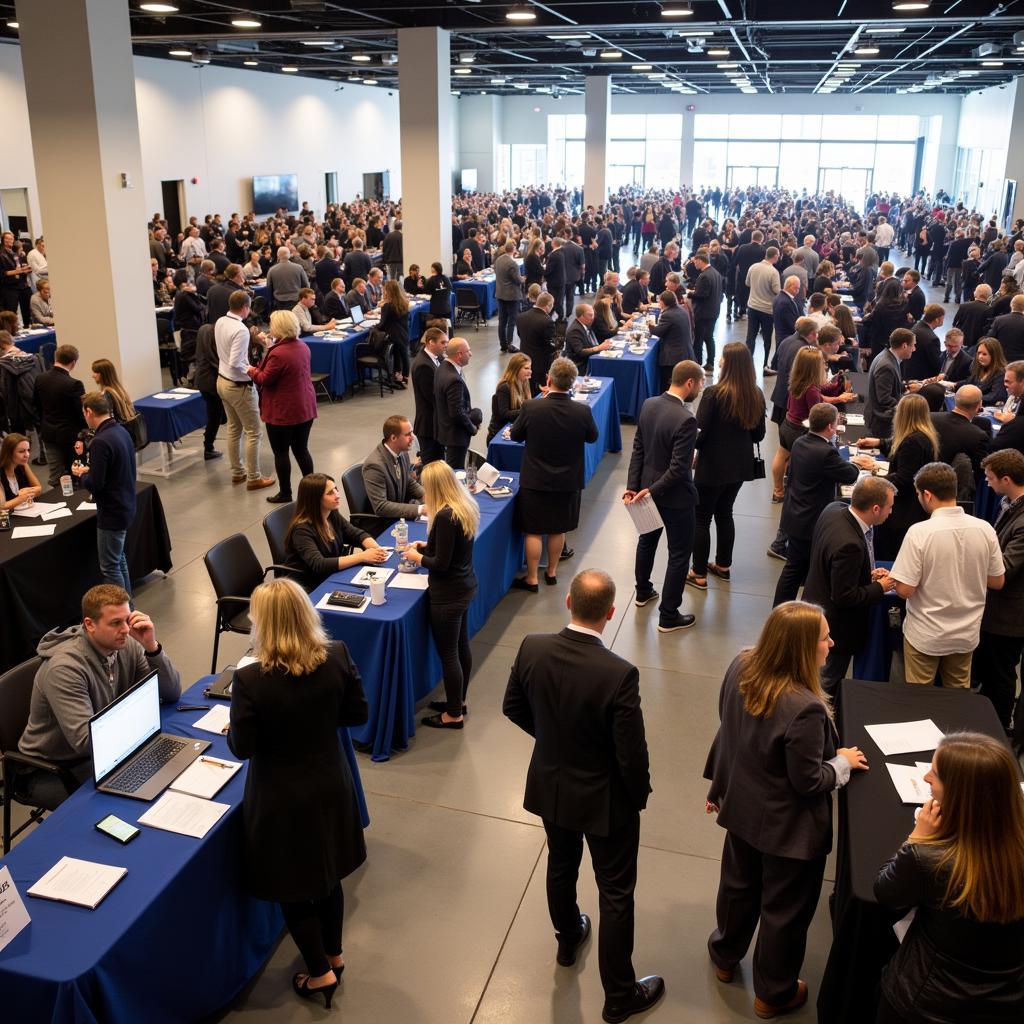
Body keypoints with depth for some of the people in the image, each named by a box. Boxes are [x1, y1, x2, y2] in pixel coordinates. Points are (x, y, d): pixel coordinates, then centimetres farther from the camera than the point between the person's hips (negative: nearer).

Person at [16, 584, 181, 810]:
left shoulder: (127, 646, -8)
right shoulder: (64, 668, -29)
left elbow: (172, 694, -7)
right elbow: (86, 742, -33)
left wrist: (151, 647, -22)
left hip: (102, 752, 7)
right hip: (49, 770, -6)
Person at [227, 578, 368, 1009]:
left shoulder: (250, 680, -27)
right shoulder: (337, 656, -16)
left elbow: (242, 748, -16)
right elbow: (358, 713, -4)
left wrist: (237, 722, 4)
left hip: (283, 798, -4)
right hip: (330, 786, 4)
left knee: (293, 888, 19)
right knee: (327, 874, 27)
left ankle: (320, 973, 35)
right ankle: (333, 954, 47)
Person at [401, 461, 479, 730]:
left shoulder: (445, 516, -27)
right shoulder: (466, 506, 1)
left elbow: (441, 563, -22)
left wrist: (417, 557, -6)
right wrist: (426, 547, 12)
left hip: (448, 595, -9)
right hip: (465, 587, 9)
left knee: (448, 654, 5)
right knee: (462, 646, 22)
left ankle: (454, 715, 19)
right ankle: (459, 700, 39)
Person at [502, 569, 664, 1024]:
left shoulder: (532, 648, -19)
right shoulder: (619, 674, -32)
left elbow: (513, 707, -2)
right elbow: (632, 754, -23)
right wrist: (640, 794, -3)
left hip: (549, 785, 5)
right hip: (604, 798, -5)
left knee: (561, 865, 30)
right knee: (616, 893, 15)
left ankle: (568, 939, 56)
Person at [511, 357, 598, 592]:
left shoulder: (531, 408, -20)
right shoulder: (583, 411, -16)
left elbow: (515, 435, -2)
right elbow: (592, 437, 3)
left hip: (535, 480, -2)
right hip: (568, 481, 2)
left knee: (534, 531, 10)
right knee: (558, 529, 19)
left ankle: (532, 579, 19)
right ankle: (552, 572, 34)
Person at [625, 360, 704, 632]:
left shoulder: (648, 405, -4)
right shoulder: (686, 419, -28)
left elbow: (638, 449, -1)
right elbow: (679, 468, -27)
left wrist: (633, 485, 1)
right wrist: (652, 490, -17)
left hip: (648, 488, 8)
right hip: (675, 497, -8)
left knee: (647, 541, 27)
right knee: (679, 554, 7)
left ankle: (643, 592, 47)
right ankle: (668, 616, 15)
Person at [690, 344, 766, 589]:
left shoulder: (714, 394, -21)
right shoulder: (756, 395, -3)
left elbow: (700, 432, -18)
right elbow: (758, 434, 5)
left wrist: (690, 450, 1)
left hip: (713, 465, -6)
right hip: (740, 465, 6)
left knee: (702, 518, 8)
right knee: (724, 513, 23)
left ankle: (699, 574, 14)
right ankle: (723, 566, 35)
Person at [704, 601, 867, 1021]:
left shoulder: (741, 667, -14)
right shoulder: (805, 710, -37)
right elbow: (809, 782, -25)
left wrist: (719, 784, 14)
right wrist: (843, 763, -5)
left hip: (743, 810, 7)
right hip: (788, 830, -7)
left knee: (738, 884, 29)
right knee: (784, 909, 18)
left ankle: (725, 957, 53)